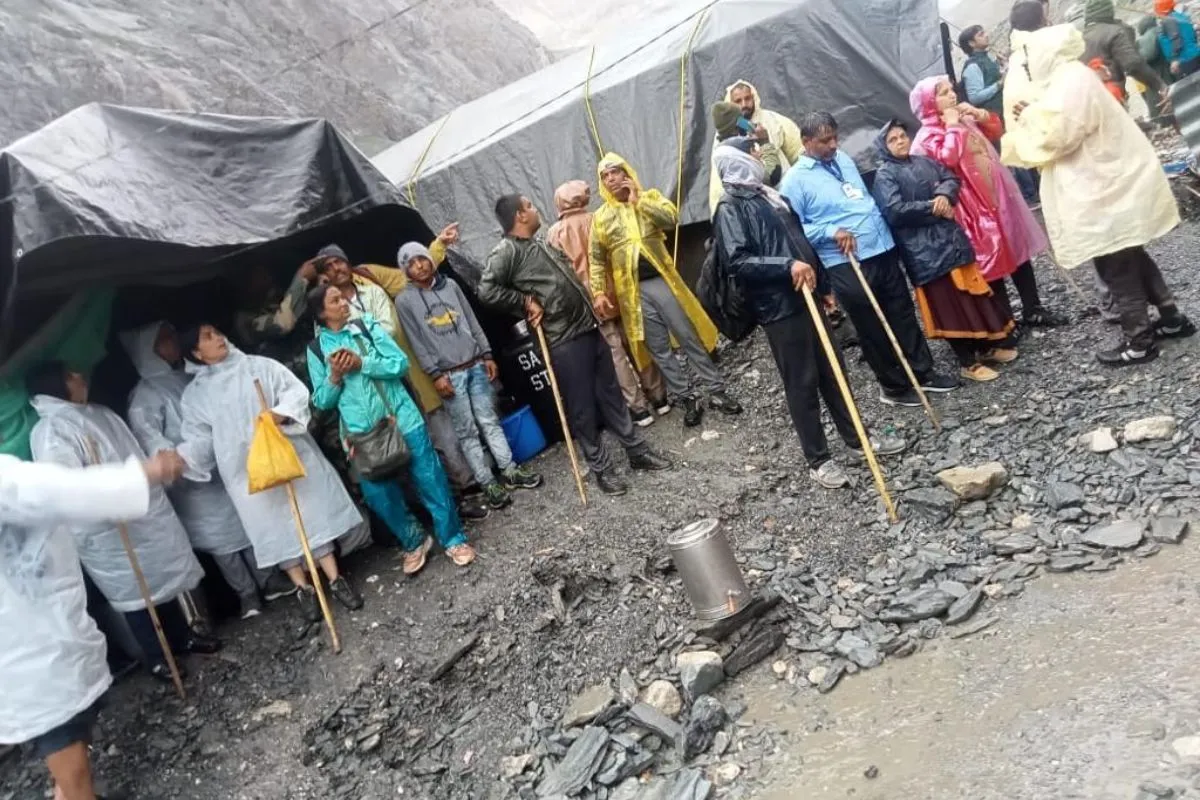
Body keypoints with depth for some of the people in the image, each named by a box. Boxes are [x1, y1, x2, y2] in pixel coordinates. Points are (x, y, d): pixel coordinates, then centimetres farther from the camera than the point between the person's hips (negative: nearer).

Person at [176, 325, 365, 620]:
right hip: (246, 471, 1)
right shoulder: (194, 394, 7)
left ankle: (335, 578, 11)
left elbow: (296, 391, -2)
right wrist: (179, 457, -16)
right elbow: (198, 438, 3)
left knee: (311, 513, 2)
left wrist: (279, 414, -20)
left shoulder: (259, 366, 5)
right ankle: (303, 589, 16)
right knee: (274, 526, 4)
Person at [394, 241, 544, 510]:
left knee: (489, 421, 9)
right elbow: (417, 342, -6)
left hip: (475, 365, 3)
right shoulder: (404, 300, -2)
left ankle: (510, 470, 17)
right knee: (467, 432, 2)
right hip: (449, 375, -3)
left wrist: (487, 354, 7)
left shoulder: (450, 285, 8)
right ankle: (488, 483, 9)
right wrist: (435, 374, -11)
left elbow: (472, 322, 11)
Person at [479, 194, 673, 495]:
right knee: (583, 406, 2)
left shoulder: (541, 241, 16)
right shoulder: (506, 252, -11)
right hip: (565, 341, -8)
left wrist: (592, 299, 18)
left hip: (589, 327, 8)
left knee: (610, 392, 15)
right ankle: (602, 468, 15)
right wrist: (526, 302, -16)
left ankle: (637, 451, 26)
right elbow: (487, 291, -24)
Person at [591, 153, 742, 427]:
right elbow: (596, 259, 8)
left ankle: (716, 391, 11)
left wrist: (638, 200, -10)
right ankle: (687, 399, 14)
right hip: (632, 290, 1)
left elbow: (671, 219, -11)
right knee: (659, 349, 4)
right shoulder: (601, 217, 9)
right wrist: (599, 293, -2)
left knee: (690, 338, 1)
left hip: (661, 280, -1)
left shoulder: (649, 196, 8)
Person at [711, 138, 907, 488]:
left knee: (833, 370, 14)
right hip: (779, 307, -8)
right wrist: (787, 266, -26)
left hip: (806, 296, 8)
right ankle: (818, 459, 12)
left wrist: (822, 283, 21)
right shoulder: (729, 209, -9)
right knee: (802, 382, 0)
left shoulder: (768, 194, 17)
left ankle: (856, 438, 28)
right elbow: (738, 262, -21)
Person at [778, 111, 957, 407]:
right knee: (872, 329, 5)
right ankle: (894, 386, 22)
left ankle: (923, 372, 29)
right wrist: (832, 231, -23)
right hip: (846, 264, -6)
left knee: (903, 314, 15)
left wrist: (883, 226, 19)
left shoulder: (844, 159, 13)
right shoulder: (795, 180, -9)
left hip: (883, 250, 7)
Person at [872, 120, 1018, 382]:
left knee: (970, 290, 12)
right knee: (948, 301, -3)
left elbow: (951, 178, 8)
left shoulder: (924, 162, 14)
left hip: (950, 236, 7)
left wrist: (944, 195, -14)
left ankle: (987, 345, 28)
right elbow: (894, 211, -18)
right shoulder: (884, 175, -6)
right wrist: (933, 208, -13)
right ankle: (968, 362, 7)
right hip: (924, 248, -7)